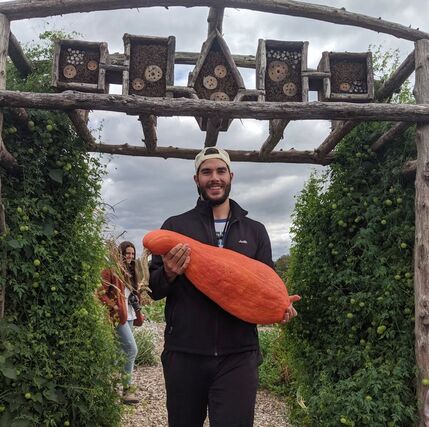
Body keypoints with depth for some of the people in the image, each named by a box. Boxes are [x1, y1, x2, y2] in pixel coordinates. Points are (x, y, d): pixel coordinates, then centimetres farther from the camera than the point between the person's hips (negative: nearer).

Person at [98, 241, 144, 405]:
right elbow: (101, 293, -13)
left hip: (129, 315, 9)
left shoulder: (130, 272, 18)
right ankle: (127, 390, -4)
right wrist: (113, 307, -18)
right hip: (118, 316, -9)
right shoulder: (111, 270, -8)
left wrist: (136, 303, 12)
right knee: (132, 349, -13)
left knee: (123, 351, 11)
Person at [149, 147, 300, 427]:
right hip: (184, 353, 0)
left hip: (238, 355, 0)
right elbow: (153, 289, 7)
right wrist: (169, 274, -16)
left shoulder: (255, 231, 10)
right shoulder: (175, 226, 6)